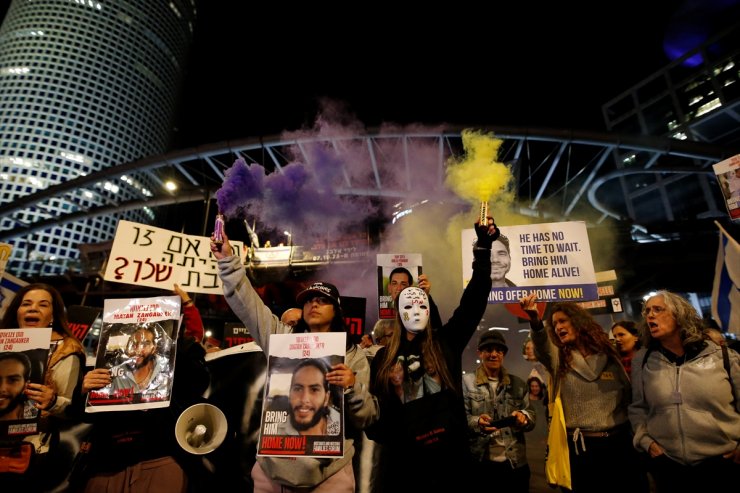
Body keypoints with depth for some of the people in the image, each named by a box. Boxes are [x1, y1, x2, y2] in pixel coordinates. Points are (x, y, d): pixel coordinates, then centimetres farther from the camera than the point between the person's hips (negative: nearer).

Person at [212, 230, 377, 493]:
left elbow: (365, 419, -4)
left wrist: (353, 387, -23)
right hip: (273, 465, 2)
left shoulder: (353, 354, -2)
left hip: (330, 472, -1)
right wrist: (228, 259, -7)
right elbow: (246, 302, 0)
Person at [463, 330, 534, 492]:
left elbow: (531, 416, 7)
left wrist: (523, 417, -15)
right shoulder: (466, 381, -3)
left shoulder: (517, 383, 8)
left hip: (515, 462, 3)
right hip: (480, 463, -2)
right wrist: (477, 422, -26)